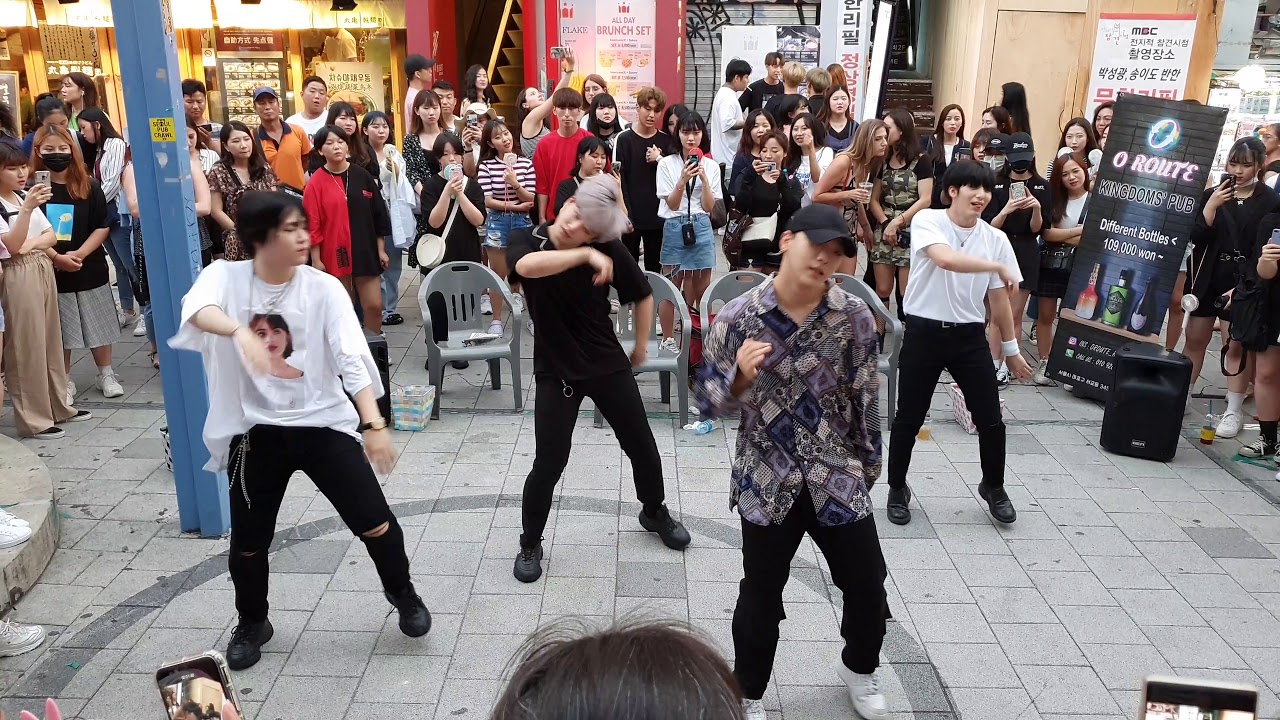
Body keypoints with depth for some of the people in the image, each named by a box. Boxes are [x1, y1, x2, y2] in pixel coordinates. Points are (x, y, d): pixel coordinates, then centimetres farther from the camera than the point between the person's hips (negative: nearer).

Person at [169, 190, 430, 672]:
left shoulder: (324, 288, -7)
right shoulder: (225, 276, -7)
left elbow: (352, 358, -15)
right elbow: (198, 308, -30)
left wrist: (374, 423, -27)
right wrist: (239, 332, -52)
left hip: (323, 422, 0)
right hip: (255, 430, 1)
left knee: (374, 522, -2)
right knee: (248, 543, 10)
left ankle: (402, 592, 29)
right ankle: (252, 624, 39)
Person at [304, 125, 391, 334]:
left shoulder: (362, 176, 4)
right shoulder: (316, 183, -4)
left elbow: (379, 214, 7)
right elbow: (312, 225, -5)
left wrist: (381, 250, 5)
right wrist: (316, 260, -7)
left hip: (365, 251, 2)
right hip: (333, 254, -2)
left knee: (374, 306, 0)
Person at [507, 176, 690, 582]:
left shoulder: (608, 250, -13)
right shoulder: (526, 240, -14)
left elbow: (643, 295, 3)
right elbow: (526, 266, -39)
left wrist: (641, 347, 9)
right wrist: (584, 256, -40)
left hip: (608, 364, 2)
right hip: (555, 371, -2)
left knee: (642, 447, 13)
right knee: (549, 463, -3)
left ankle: (654, 513, 42)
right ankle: (530, 544, 21)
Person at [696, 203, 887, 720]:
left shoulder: (854, 316, -7)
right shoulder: (737, 317, -12)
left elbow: (865, 397, 3)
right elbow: (709, 403, -7)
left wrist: (868, 463, 8)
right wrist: (740, 377, -27)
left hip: (839, 480, 2)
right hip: (767, 483, -2)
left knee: (868, 587, 15)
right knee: (760, 599, 11)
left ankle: (859, 669, 46)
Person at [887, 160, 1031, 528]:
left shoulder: (996, 238, 2)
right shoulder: (927, 221, -10)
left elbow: (999, 299, 9)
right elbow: (946, 259, -30)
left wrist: (1011, 349, 13)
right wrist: (998, 266, -22)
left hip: (970, 336, 3)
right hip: (924, 332, -3)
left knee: (990, 419, 6)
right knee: (908, 419, 5)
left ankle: (993, 487, 32)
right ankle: (897, 490, 26)